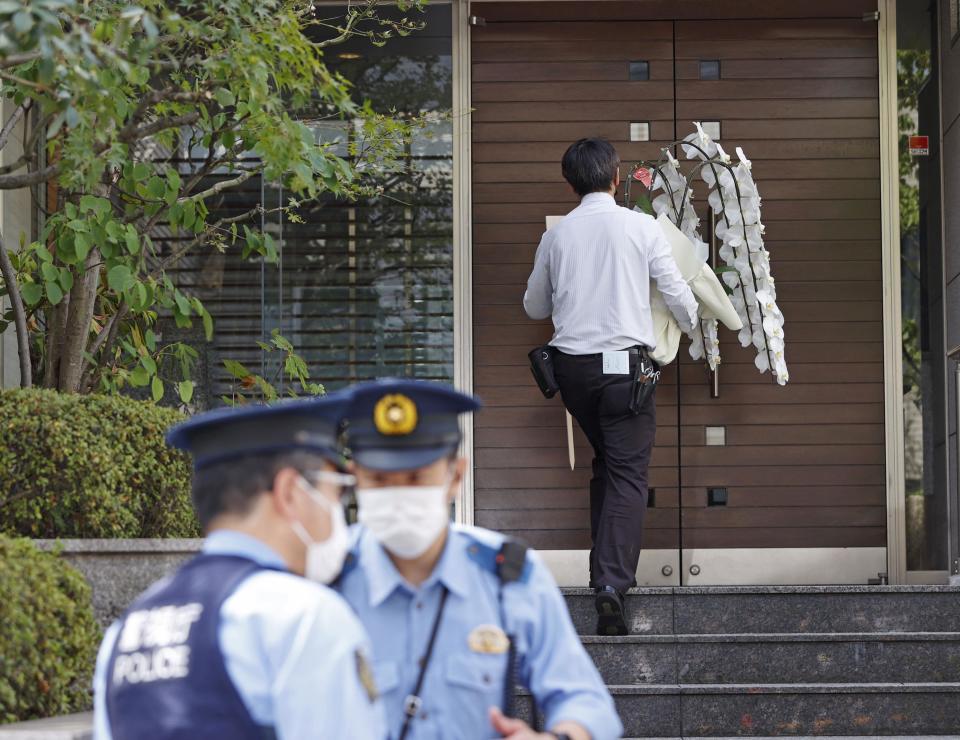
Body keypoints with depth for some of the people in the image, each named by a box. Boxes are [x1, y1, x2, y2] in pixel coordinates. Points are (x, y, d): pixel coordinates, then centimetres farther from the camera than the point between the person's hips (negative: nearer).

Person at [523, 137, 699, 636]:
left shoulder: (557, 235, 6)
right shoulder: (641, 226, -2)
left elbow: (534, 307, 18)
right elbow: (676, 292, 3)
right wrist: (694, 330, 24)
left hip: (572, 365, 4)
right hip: (625, 361, -4)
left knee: (604, 463, 21)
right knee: (628, 473, -5)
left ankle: (604, 570, 20)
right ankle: (612, 582, -19)